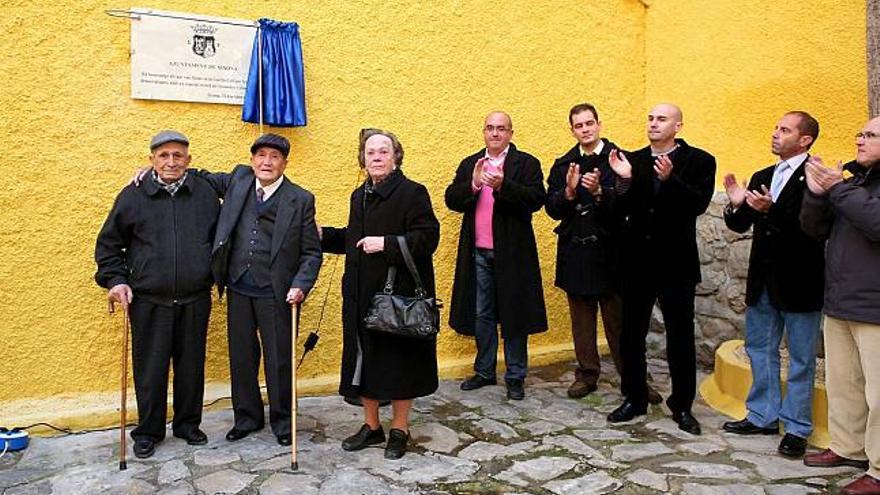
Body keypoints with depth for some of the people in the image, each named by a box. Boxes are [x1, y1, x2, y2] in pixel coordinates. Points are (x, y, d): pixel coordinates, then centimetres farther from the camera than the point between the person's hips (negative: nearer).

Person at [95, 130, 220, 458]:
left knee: (191, 366, 11)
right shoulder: (133, 196, 0)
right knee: (150, 369, 6)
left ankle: (187, 424, 29)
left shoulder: (205, 194, 3)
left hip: (195, 301, 1)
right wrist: (115, 279, -3)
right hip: (149, 302, -1)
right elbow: (109, 243, 7)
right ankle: (148, 431, 24)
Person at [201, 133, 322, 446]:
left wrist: (300, 285, -17)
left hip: (276, 293, -3)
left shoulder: (301, 200, -4)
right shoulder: (238, 180, 5)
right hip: (238, 290, 4)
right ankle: (247, 417, 33)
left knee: (279, 359, 7)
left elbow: (312, 252, -3)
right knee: (241, 357, 14)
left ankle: (281, 420, 26)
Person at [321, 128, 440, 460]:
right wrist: (323, 235, 12)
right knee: (365, 360, 13)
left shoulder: (412, 193, -10)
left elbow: (428, 239, -18)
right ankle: (371, 426, 30)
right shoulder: (359, 196, 13)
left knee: (398, 363, 4)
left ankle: (400, 430, 22)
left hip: (399, 295, -7)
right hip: (362, 295, 7)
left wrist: (386, 244, -24)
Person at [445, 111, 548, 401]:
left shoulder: (527, 164, -1)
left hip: (512, 253, -3)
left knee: (513, 315, 5)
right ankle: (484, 371, 27)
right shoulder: (469, 164, 11)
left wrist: (503, 186, -27)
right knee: (482, 315, 13)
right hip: (478, 254, 4)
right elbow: (451, 200, 1)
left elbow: (537, 200, -14)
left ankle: (516, 377, 17)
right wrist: (473, 184, -17)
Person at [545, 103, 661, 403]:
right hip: (576, 252, 4)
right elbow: (553, 209, 0)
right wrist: (569, 191, -17)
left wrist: (599, 191, -28)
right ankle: (586, 375, 25)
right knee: (581, 319, 12)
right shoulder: (564, 165, 7)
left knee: (619, 319, 3)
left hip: (610, 251, -3)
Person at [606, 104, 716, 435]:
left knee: (680, 338, 7)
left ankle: (682, 406, 21)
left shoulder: (699, 161, -1)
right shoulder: (633, 160, 6)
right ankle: (634, 398, 25)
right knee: (631, 334, 10)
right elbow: (621, 211, -1)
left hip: (675, 262, -3)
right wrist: (624, 181, -17)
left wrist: (670, 179, -28)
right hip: (637, 261, 3)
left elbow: (699, 203, -16)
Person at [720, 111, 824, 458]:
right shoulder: (762, 178, 10)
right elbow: (741, 225, 7)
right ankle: (763, 416, 29)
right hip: (763, 281, 7)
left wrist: (771, 210, -33)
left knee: (800, 358, 6)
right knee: (760, 349, 16)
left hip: (799, 283, -7)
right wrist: (736, 205, -12)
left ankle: (796, 428, 18)